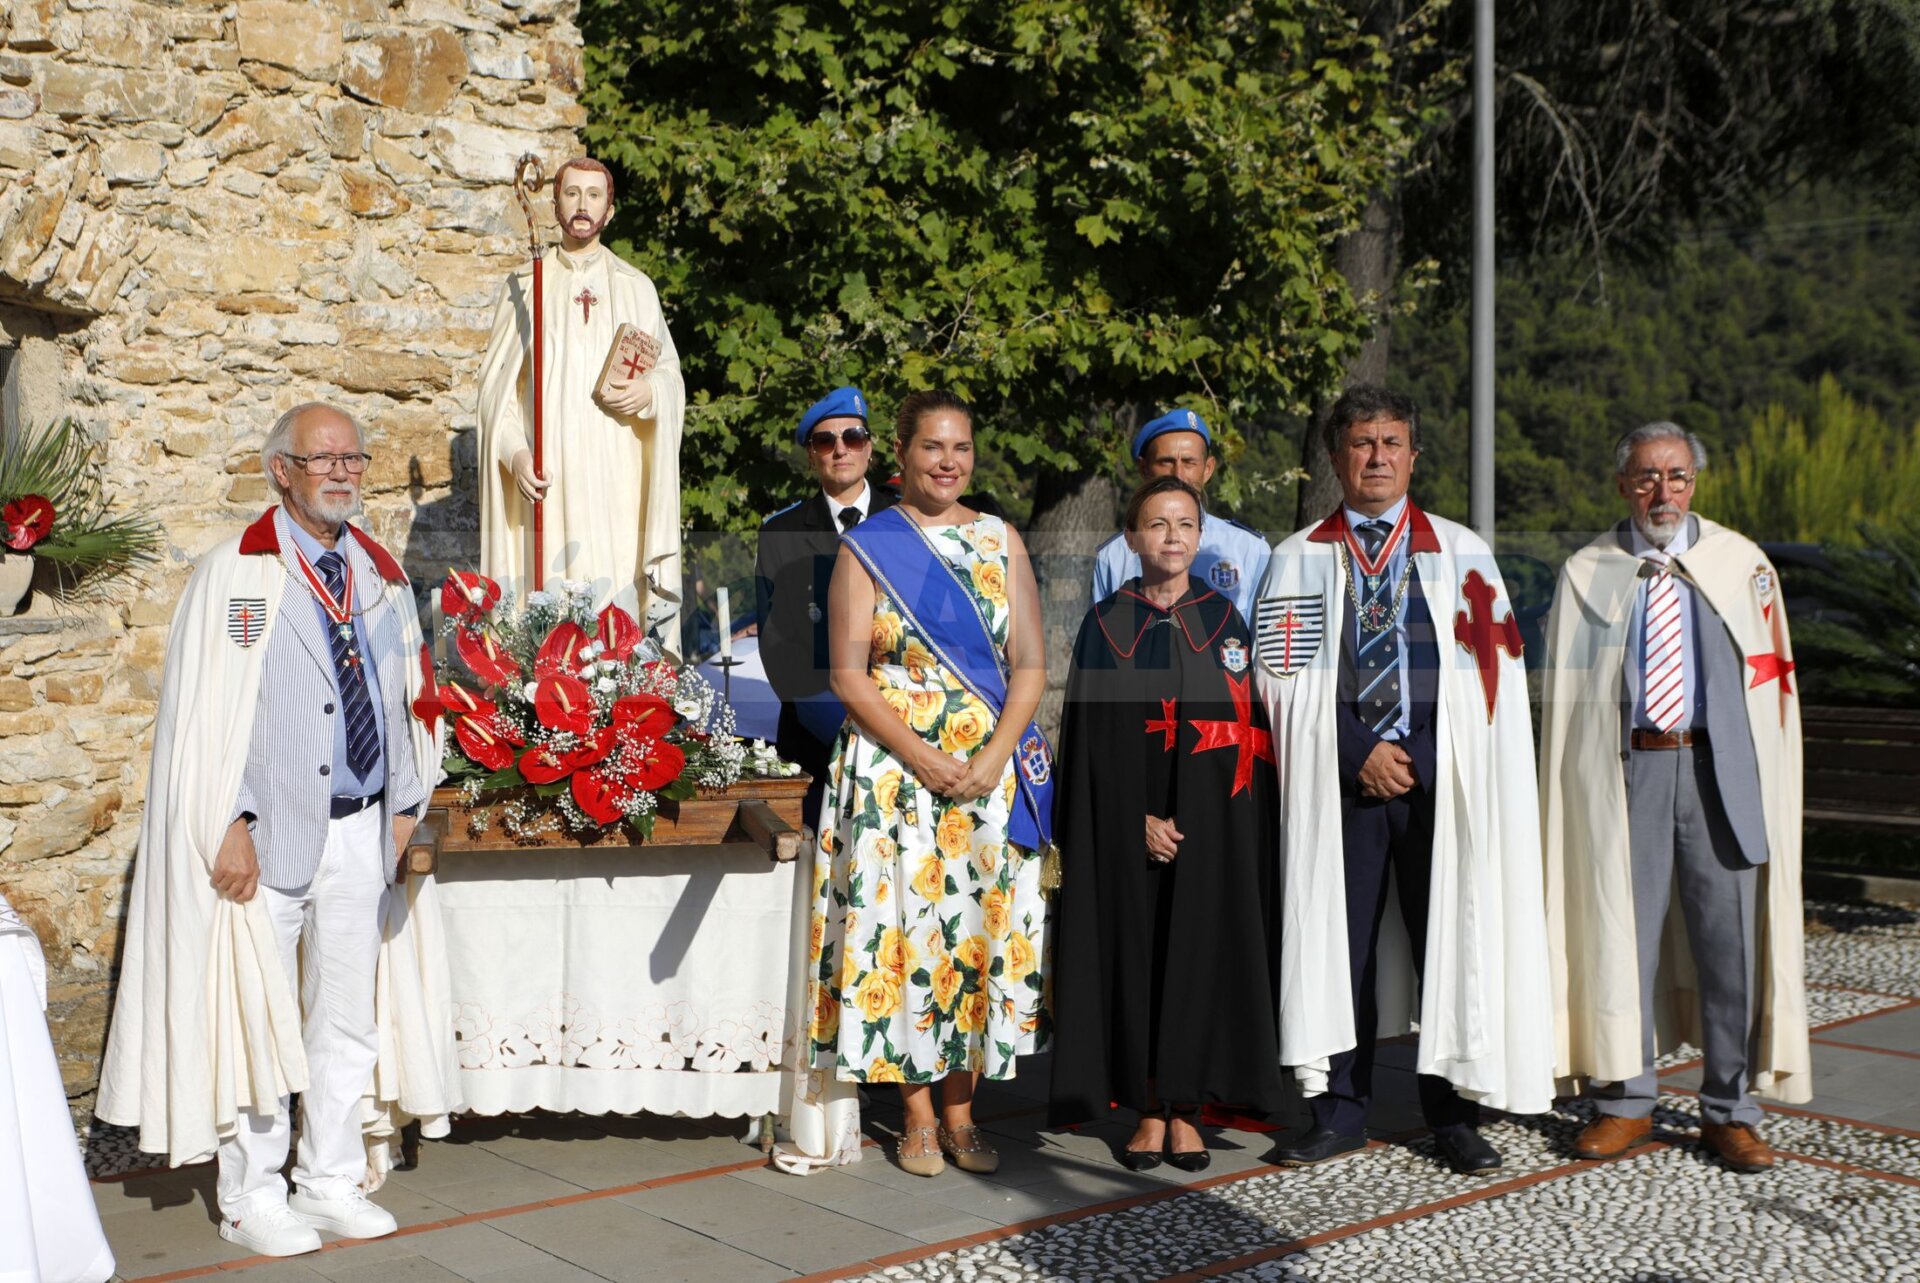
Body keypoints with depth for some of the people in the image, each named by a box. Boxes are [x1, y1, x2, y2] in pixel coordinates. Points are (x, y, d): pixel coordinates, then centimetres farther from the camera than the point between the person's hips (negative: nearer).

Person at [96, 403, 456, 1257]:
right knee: (258, 1018, 4)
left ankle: (330, 1183, 26)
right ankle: (252, 1195, 19)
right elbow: (202, 713, -10)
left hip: (361, 830, 5)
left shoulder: (381, 576, 10)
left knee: (346, 1018, 13)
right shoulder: (234, 575, -7)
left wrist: (404, 804, 9)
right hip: (268, 833, -5)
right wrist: (231, 826, -14)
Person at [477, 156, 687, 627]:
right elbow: (495, 380, 7)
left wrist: (650, 392, -9)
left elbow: (670, 372, 15)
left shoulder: (636, 288, 13)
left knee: (615, 596, -8)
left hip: (615, 476, 1)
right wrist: (514, 451, -9)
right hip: (544, 473, 0)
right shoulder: (523, 286, 11)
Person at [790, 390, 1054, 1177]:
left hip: (991, 772, 2)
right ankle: (918, 1116, 11)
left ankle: (960, 1112, 14)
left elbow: (1029, 666, 4)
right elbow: (848, 674, -4)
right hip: (892, 767, -2)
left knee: (980, 926, 2)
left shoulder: (1001, 542, 9)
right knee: (903, 925, -1)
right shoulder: (866, 548, 2)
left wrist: (991, 759, -11)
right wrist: (922, 756, -15)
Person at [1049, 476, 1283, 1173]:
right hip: (1126, 823, -1)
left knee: (1201, 951, 1)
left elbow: (1246, 727, 4)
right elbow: (1092, 735, -1)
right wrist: (1140, 819, -12)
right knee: (1135, 953, 1)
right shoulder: (1107, 624, 3)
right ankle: (1149, 1110, 10)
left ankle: (1185, 1109, 11)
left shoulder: (1224, 620, 6)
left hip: (1210, 824, 1)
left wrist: (1191, 817, -7)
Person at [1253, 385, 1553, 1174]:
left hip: (1440, 777, 0)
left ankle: (1452, 1115, 12)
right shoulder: (1299, 559, 9)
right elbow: (1282, 672, 2)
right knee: (1336, 939, 2)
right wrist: (1361, 754, -7)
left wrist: (1416, 760, -5)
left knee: (1449, 939, 1)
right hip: (1338, 780, 0)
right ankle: (1341, 1112, 12)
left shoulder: (1462, 554, 10)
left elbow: (1491, 671, 5)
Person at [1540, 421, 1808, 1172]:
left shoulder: (1743, 564, 10)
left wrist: (1767, 785, -1)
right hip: (1624, 772, 0)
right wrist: (1569, 789, 0)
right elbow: (1564, 694, 8)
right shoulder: (1585, 573, 9)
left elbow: (1771, 680, 9)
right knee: (1620, 934, 2)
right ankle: (1626, 1102, 16)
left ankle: (1729, 1111, 13)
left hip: (1718, 770, 0)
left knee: (1729, 938, 1)